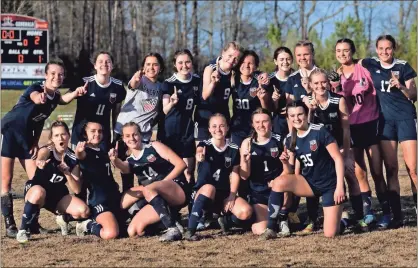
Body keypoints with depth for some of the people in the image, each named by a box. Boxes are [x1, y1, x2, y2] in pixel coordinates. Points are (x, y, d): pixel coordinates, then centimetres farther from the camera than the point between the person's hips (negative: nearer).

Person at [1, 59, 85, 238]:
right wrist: (40, 98, -65)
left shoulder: (55, 96, 2)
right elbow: (35, 97, -43)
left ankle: (32, 223, 10)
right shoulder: (35, 89, -20)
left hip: (26, 137, 7)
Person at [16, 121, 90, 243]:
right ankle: (23, 230, -24)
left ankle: (64, 218, 11)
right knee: (39, 192, -43)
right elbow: (40, 158, -47)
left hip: (58, 195, 4)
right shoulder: (46, 151, -19)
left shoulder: (73, 158, -7)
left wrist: (67, 173, -26)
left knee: (84, 211, -24)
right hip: (35, 190, -4)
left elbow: (77, 190, -8)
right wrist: (40, 162, -72)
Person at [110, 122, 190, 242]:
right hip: (160, 201, 6)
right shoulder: (130, 161, 15)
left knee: (148, 190, -35)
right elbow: (124, 168, -12)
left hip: (178, 190, -6)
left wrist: (164, 182, -13)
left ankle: (173, 229, -41)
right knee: (134, 231, -12)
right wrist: (115, 161, -34)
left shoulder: (154, 147, 4)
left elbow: (181, 164, -5)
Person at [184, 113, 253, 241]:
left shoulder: (233, 149, 3)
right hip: (203, 193, -3)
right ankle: (190, 230, -36)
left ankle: (226, 220, 11)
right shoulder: (205, 145, -7)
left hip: (225, 194, 3)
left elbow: (235, 174, 3)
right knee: (209, 188, -41)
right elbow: (199, 152, -32)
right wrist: (200, 156, -57)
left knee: (246, 212, -25)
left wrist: (232, 196, -11)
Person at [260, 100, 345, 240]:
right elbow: (291, 174, 3)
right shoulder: (290, 139, -1)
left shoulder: (320, 132, -17)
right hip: (309, 183, 4)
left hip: (330, 185, -4)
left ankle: (339, 214, 24)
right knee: (279, 182, -26)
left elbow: (338, 159, -15)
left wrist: (340, 187, -20)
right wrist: (285, 162, -18)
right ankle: (270, 229, -16)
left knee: (330, 234, -12)